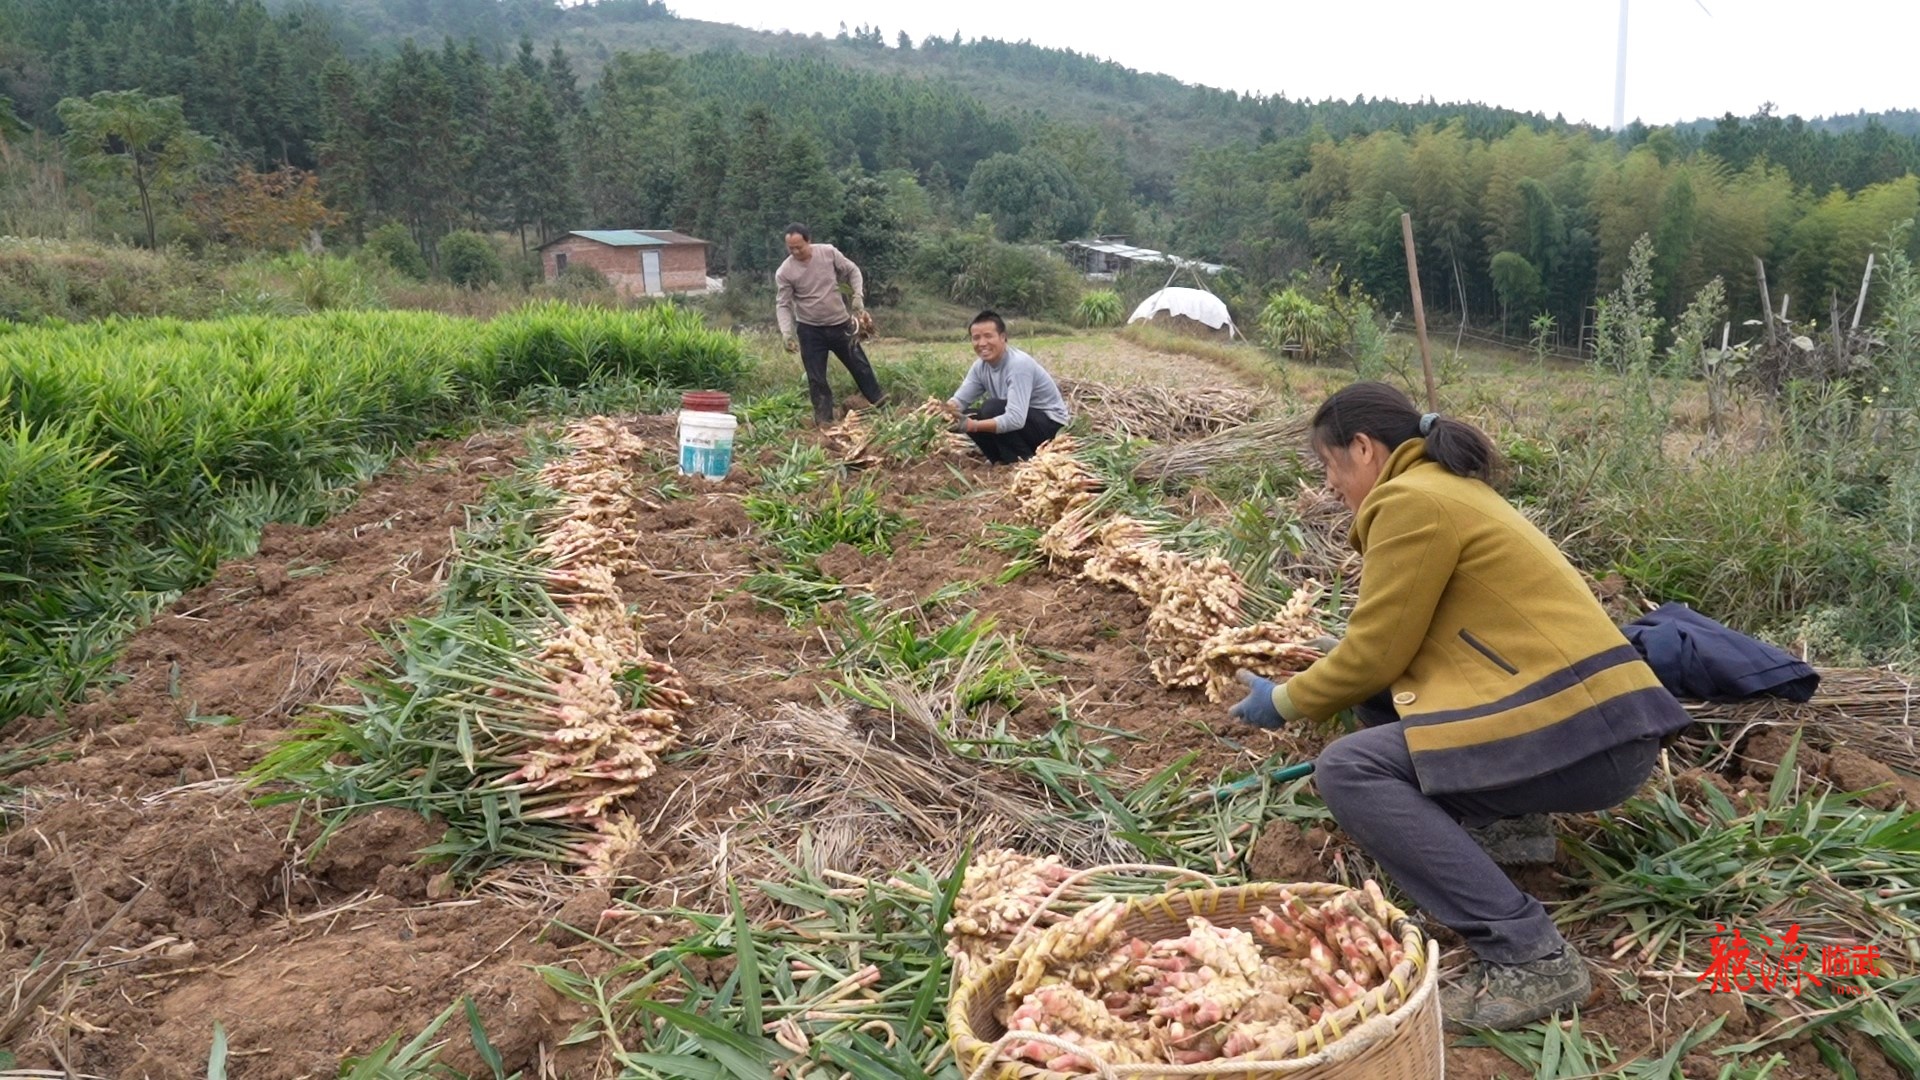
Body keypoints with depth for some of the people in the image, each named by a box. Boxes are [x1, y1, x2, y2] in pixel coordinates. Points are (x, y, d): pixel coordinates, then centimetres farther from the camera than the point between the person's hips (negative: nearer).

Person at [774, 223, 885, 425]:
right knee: (816, 378, 2)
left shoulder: (829, 252, -10)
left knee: (860, 366, 12)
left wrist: (858, 294, -11)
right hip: (810, 330, -1)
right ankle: (824, 420, 13)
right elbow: (783, 305, -13)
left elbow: (852, 271, 4)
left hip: (840, 324, 2)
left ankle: (881, 404, 29)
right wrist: (786, 332, -26)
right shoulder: (784, 272, -15)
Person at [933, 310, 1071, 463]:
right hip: (1019, 421, 8)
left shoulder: (1019, 364, -28)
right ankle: (1004, 460, 3)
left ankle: (1025, 462, -13)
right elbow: (960, 398, -8)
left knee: (991, 408, -29)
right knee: (965, 416, -9)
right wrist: (946, 408, -32)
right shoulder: (980, 366, -3)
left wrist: (973, 426, -44)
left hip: (1049, 423, -8)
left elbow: (1016, 419, -37)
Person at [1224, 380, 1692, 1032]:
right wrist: (1313, 688, 37)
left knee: (1348, 771, -15)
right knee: (1378, 699, 16)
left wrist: (1285, 702, 8)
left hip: (1583, 731, -10)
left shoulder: (1411, 499, -10)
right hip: (1594, 715, 10)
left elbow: (1374, 653, -8)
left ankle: (1529, 959, -17)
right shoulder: (1451, 486, 20)